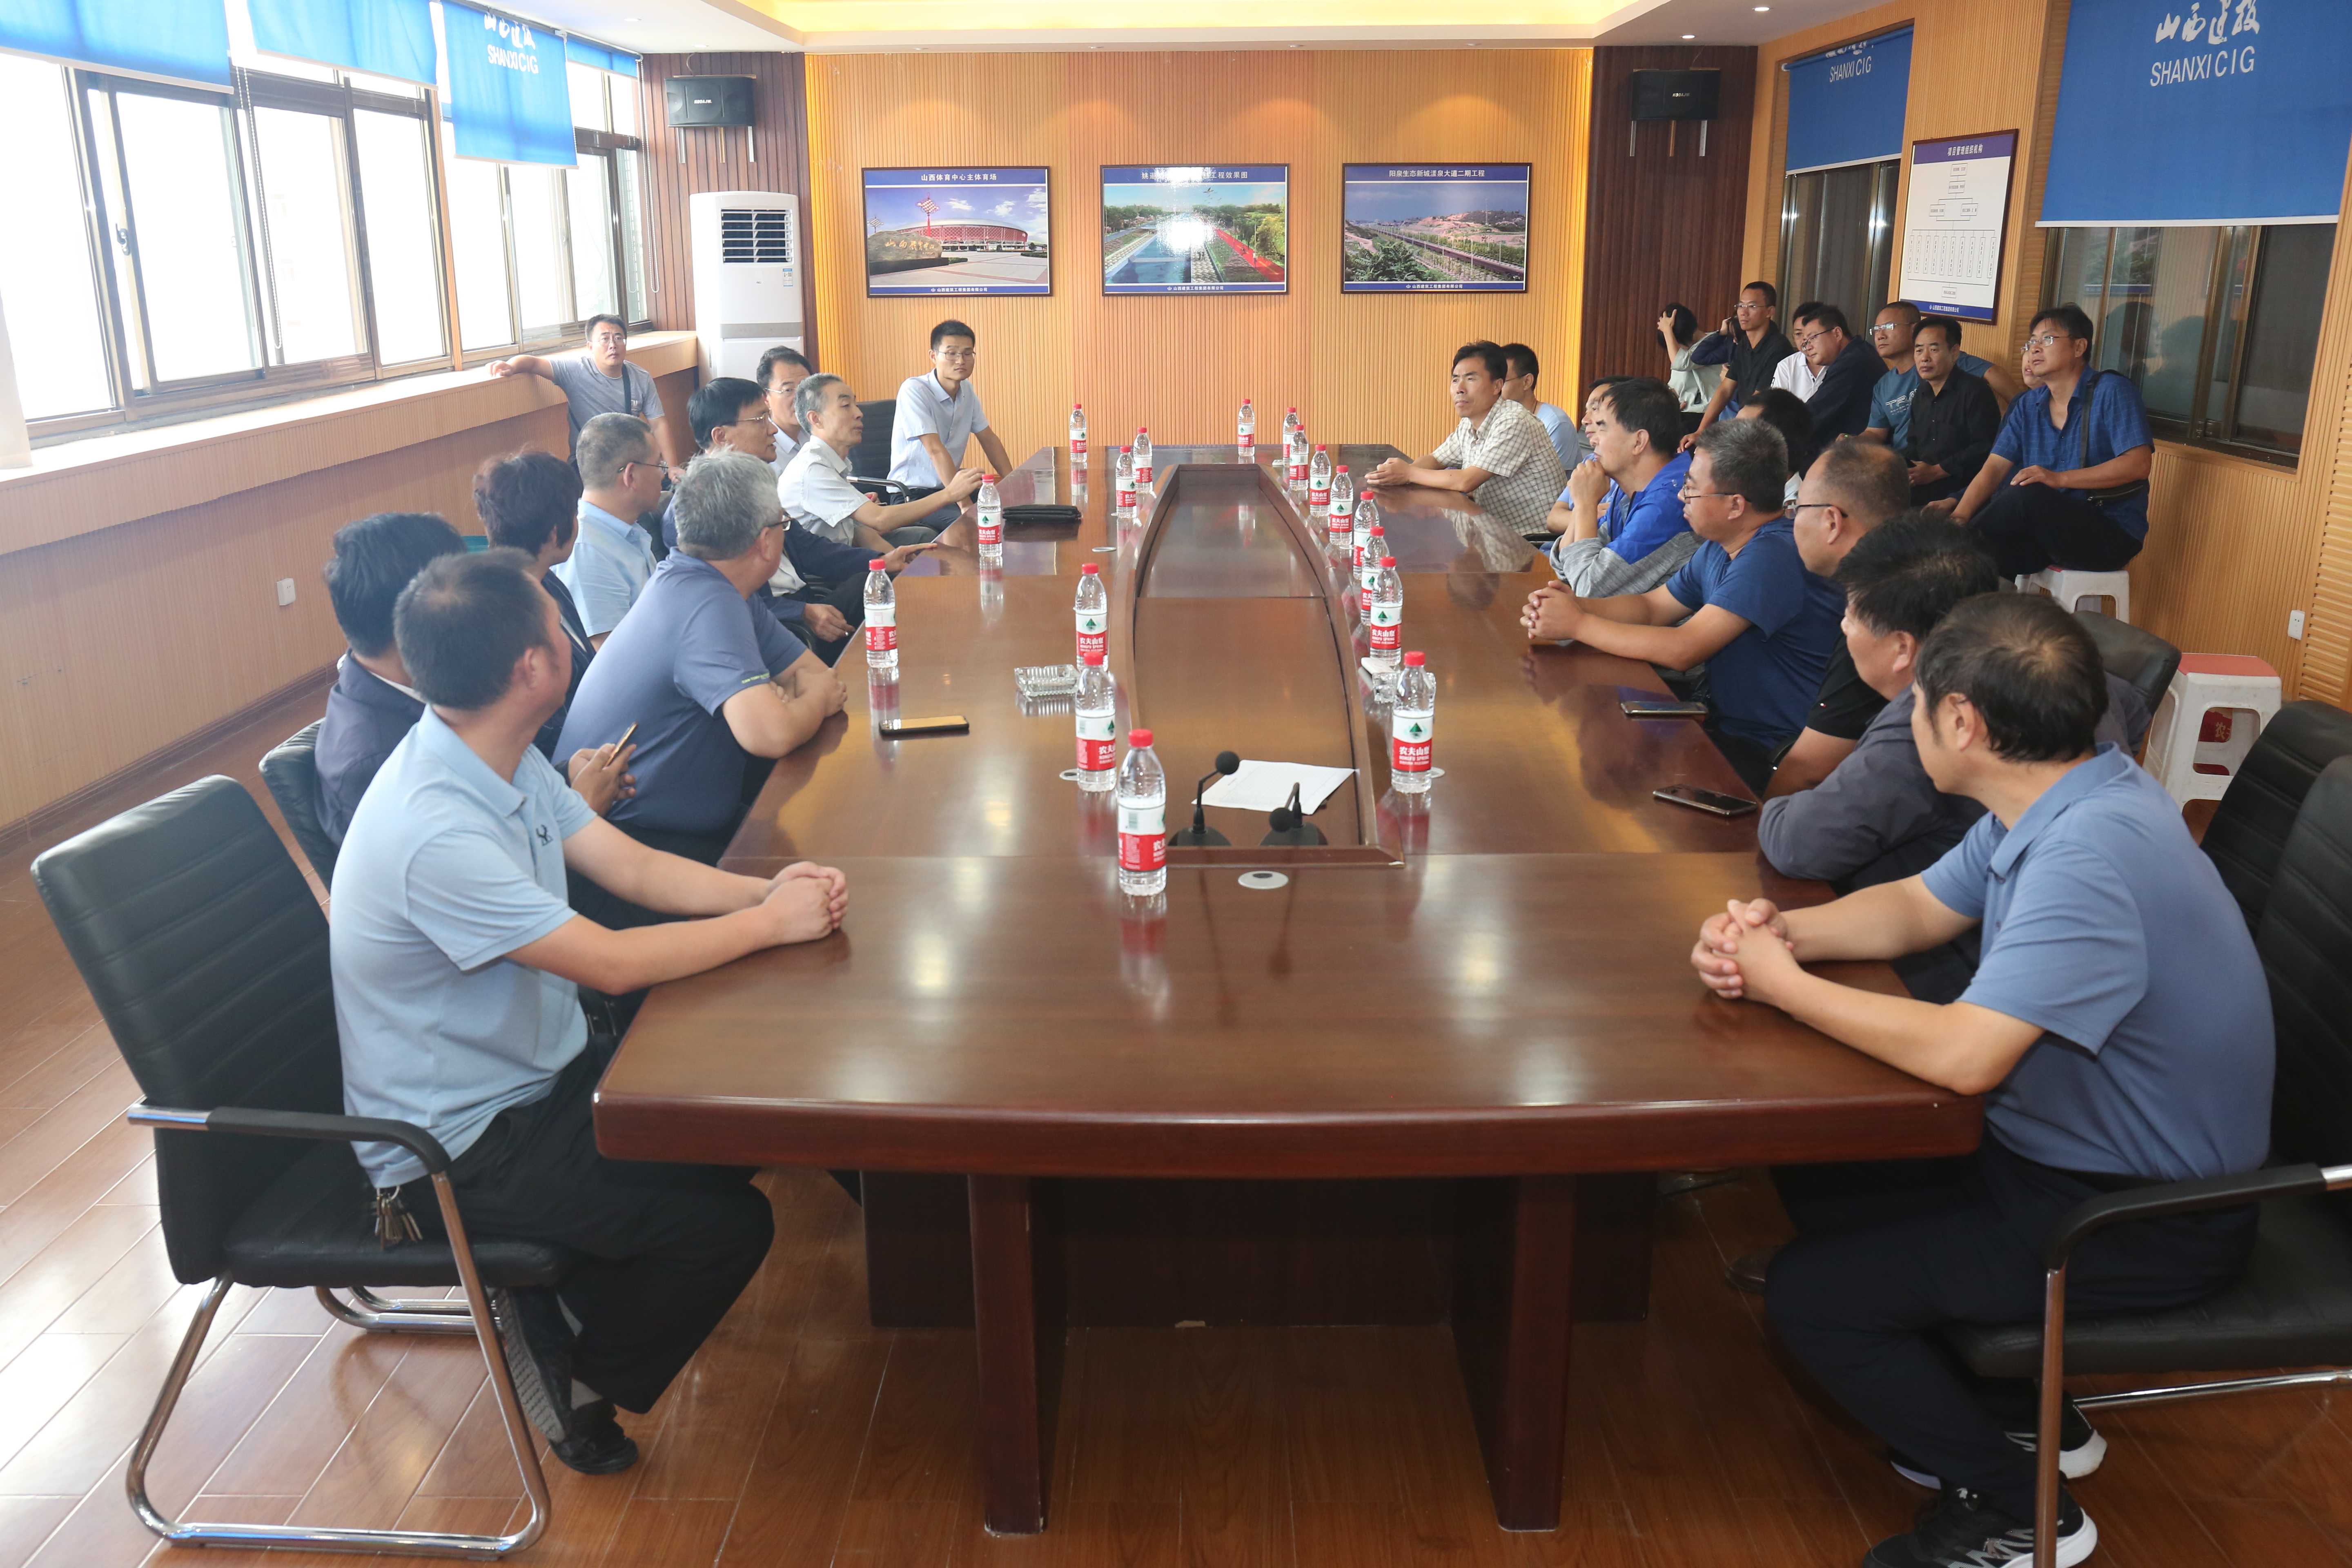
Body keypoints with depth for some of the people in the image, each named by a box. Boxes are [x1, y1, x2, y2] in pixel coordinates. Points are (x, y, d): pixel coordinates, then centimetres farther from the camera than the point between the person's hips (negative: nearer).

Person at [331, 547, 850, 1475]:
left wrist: (763, 892, -14)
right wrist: (769, 924, -17)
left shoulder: (507, 761, -2)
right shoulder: (433, 832, -32)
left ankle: (570, 1293, 19)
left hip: (541, 1075, 9)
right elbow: (612, 963, -28)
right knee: (729, 1225, -16)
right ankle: (573, 1380, 11)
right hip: (454, 1151, -9)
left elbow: (632, 867, 3)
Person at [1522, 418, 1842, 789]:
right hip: (1727, 723, 9)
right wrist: (1573, 605, -7)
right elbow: (1650, 607, 14)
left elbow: (1682, 650, -27)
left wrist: (1577, 623, -18)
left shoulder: (1773, 556, -24)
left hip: (1768, 755, -9)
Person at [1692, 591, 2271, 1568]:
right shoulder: (2054, 800, -1)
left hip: (2149, 1219, -9)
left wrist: (1780, 982, -23)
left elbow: (1965, 1055, -38)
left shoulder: (2091, 851, -32)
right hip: (2063, 1146, 9)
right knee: (1817, 1176, 12)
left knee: (1809, 1294, -12)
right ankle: (2020, 1413, 25)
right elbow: (1917, 907, 10)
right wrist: (1778, 934, -9)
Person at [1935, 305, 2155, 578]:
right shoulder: (2029, 405, 12)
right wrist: (1959, 517, -17)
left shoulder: (2112, 392, -7)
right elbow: (1995, 467, 2)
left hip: (2112, 534, -5)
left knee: (2029, 495, -33)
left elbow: (2139, 463, -18)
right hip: (2049, 525, 5)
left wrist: (2059, 479, -27)